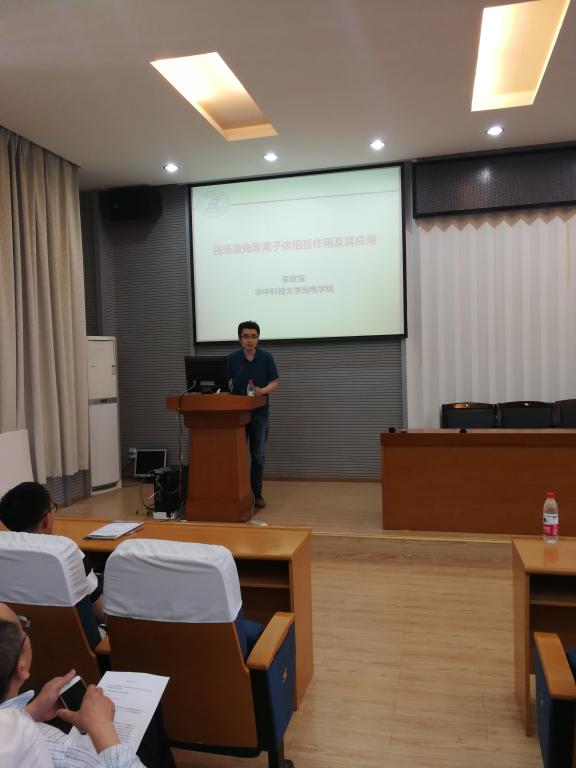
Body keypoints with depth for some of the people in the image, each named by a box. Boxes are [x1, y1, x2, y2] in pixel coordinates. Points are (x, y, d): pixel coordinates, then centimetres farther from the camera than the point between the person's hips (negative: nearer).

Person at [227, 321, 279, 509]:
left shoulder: (266, 357, -2)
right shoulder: (231, 359, -1)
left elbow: (275, 382, 0)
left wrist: (263, 390, -19)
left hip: (259, 412, 0)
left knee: (258, 455, 5)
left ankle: (257, 493, 15)